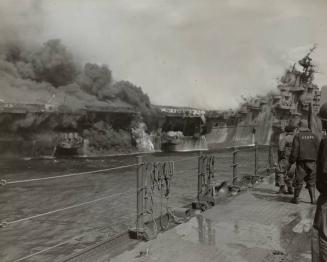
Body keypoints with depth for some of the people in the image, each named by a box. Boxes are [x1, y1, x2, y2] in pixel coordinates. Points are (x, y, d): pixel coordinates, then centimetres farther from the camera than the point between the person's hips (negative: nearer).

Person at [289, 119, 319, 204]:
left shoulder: (297, 136, -5)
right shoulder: (314, 136, 6)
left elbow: (295, 150, -9)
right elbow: (317, 149, 4)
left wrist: (291, 162, -3)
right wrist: (316, 160, 13)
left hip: (301, 162, -3)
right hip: (312, 162, 3)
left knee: (299, 181, 4)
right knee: (311, 181, 12)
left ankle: (296, 198, 8)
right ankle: (313, 199, 9)